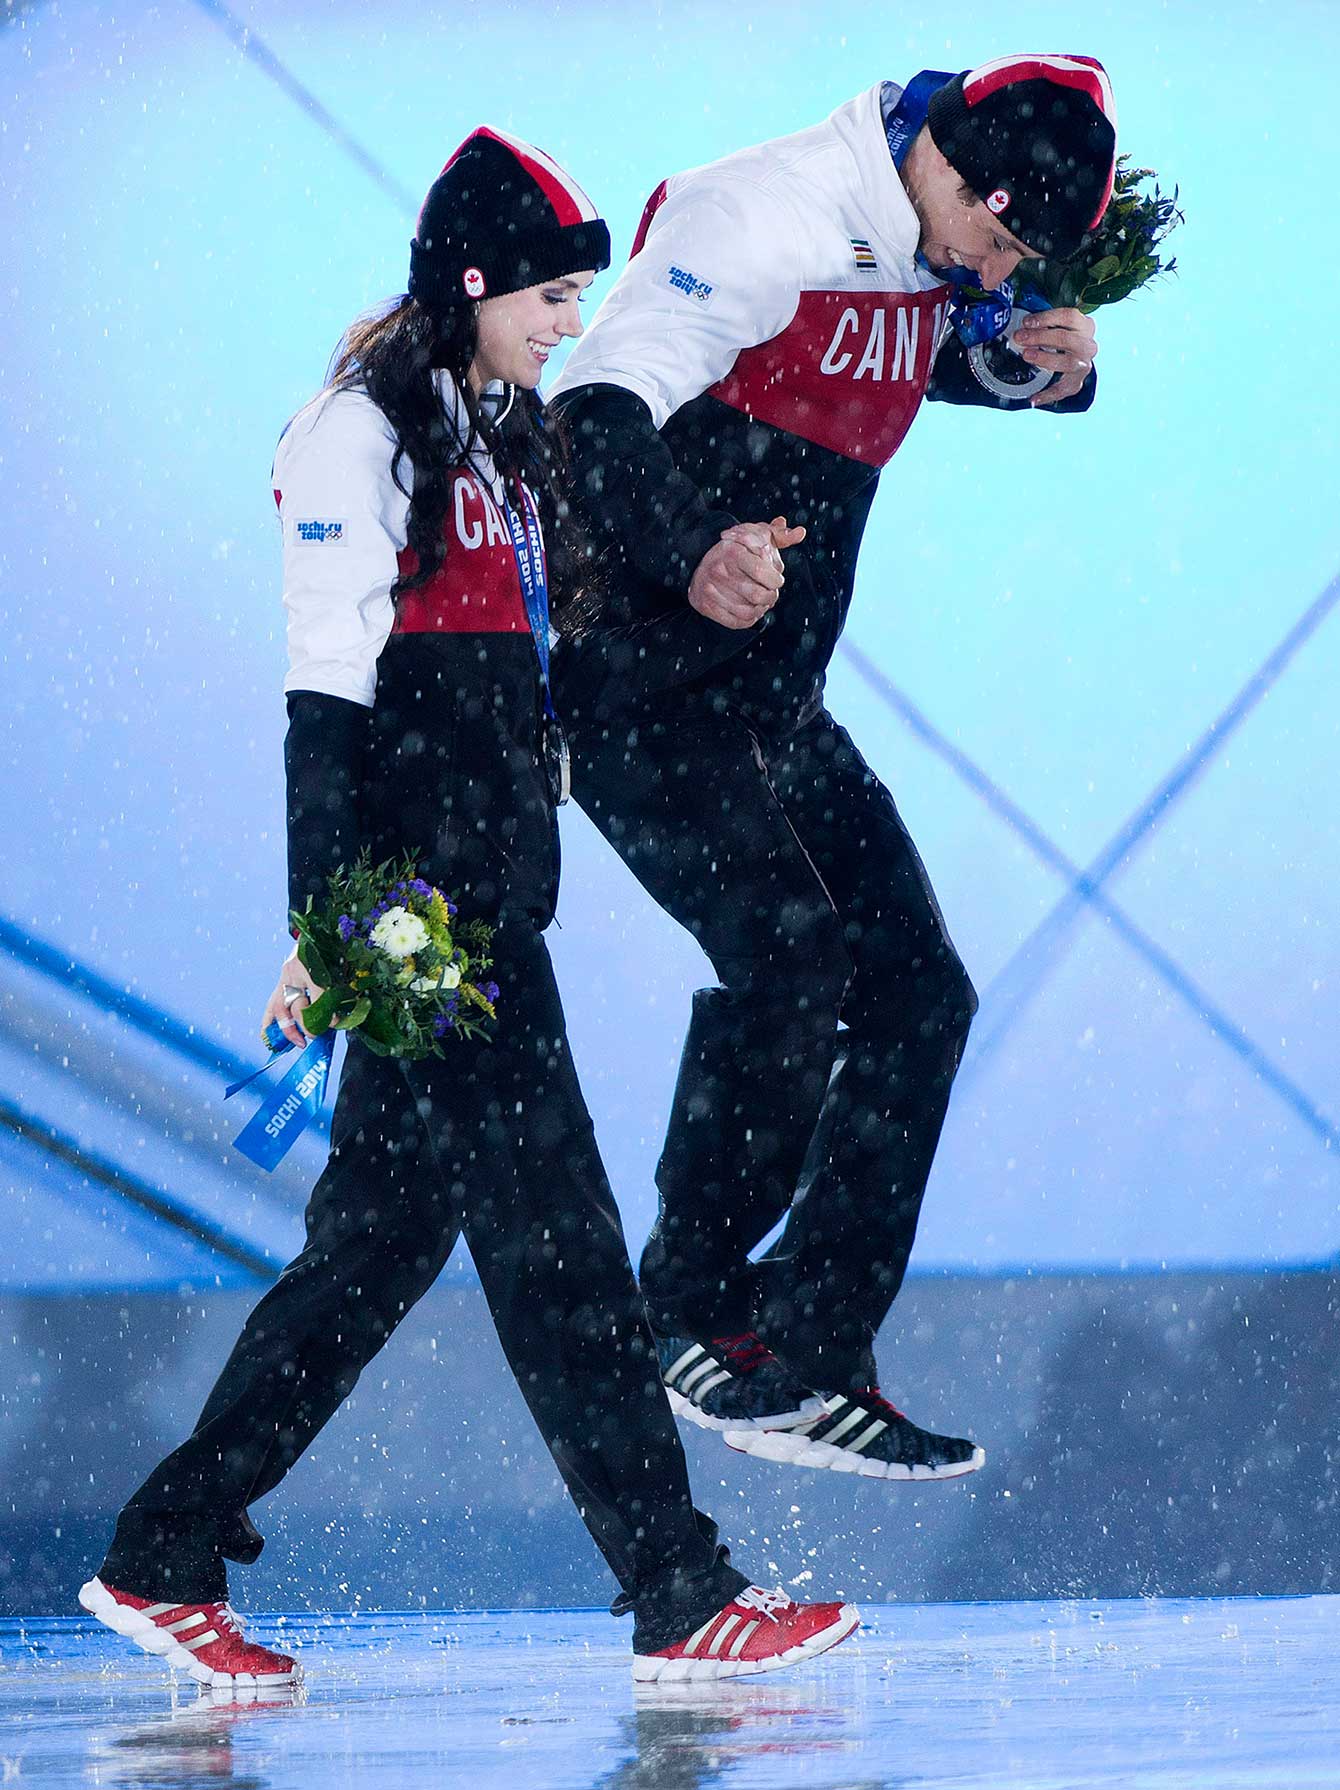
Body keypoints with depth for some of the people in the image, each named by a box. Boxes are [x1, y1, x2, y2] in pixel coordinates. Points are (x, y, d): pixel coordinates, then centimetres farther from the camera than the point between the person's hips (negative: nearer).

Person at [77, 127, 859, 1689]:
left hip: (488, 900, 9)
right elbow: (327, 700, -15)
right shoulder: (363, 436, -9)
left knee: (389, 1230, 8)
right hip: (411, 904, -9)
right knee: (551, 1231, -9)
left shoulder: (502, 440, 18)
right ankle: (676, 1592, -9)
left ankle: (168, 1557, 12)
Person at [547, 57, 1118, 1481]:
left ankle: (810, 1367, 12)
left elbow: (958, 359, 30)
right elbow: (599, 412, -30)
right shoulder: (763, 218, -19)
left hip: (771, 704, 9)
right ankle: (691, 1318, -9)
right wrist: (690, 554, -50)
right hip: (640, 677, -9)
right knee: (787, 963, -22)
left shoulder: (927, 257, 7)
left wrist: (1054, 366, 4)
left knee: (916, 989, 6)